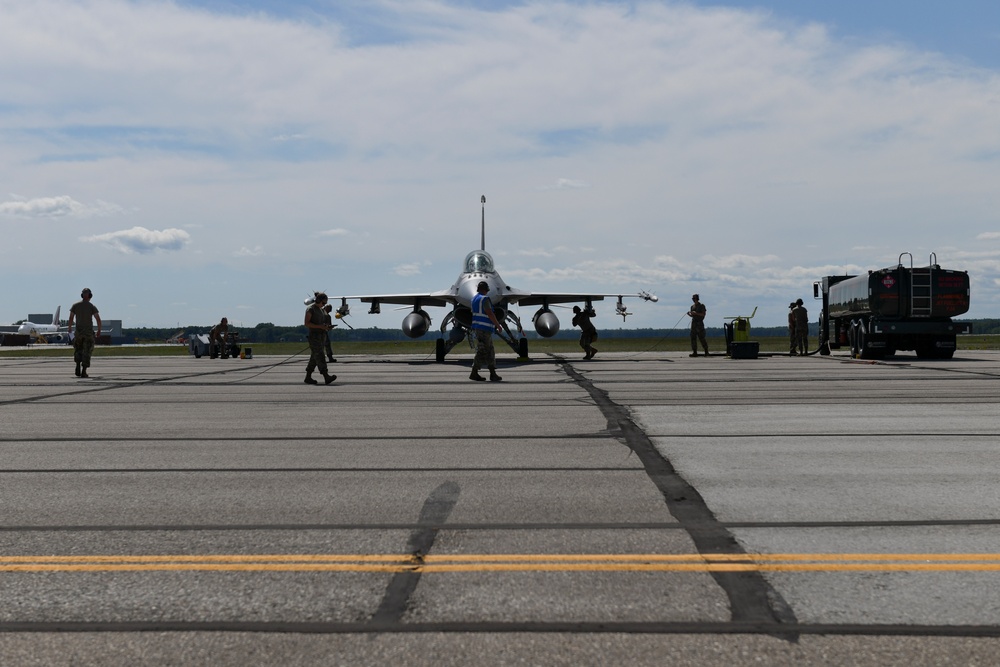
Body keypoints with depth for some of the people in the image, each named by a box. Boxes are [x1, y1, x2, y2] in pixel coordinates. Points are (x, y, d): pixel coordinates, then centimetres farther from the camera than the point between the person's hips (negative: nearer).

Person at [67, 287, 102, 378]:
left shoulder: (75, 305, 1)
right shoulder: (92, 307, -4)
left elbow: (71, 318, 1)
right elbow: (98, 320, -9)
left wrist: (69, 328, 18)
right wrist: (99, 330, 4)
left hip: (79, 331, 2)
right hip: (89, 332, -2)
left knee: (78, 350, 19)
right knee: (86, 352, 3)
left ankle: (78, 366, -3)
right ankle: (84, 372, -3)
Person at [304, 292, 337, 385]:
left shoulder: (321, 310, 17)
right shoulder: (310, 309, -9)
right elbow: (307, 324, -14)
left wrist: (326, 327, 3)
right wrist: (320, 326, -22)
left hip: (322, 335, 9)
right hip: (314, 335, -9)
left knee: (314, 357, 9)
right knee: (320, 356, -16)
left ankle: (308, 378, 14)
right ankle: (326, 377, -25)